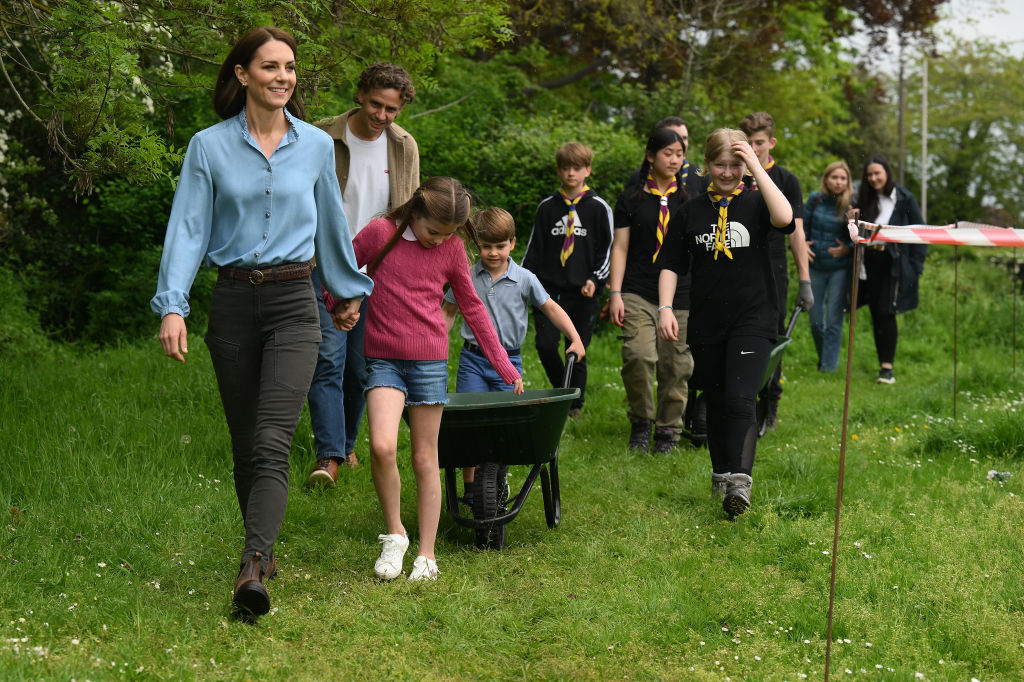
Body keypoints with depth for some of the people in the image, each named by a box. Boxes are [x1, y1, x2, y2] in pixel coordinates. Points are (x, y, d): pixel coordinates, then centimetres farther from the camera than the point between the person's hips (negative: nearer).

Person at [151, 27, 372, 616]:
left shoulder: (316, 145, 5)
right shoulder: (209, 147, 1)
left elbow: (332, 225, 18)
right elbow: (188, 228, -2)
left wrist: (350, 289, 27)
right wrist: (172, 305, -13)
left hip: (294, 303, -1)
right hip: (234, 302, 1)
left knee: (272, 443, -16)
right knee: (245, 445, 9)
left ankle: (253, 570, -26)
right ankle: (265, 549, 27)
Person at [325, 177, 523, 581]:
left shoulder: (452, 250, 3)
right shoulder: (380, 233, -4)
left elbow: (472, 308, 12)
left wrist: (503, 365, 13)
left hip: (429, 361, 1)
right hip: (383, 360, -1)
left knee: (425, 459, 5)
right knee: (382, 447, -20)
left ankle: (427, 554, 15)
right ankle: (394, 533, 1)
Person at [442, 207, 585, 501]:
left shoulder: (524, 279, 0)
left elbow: (551, 308, 8)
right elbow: (448, 312, 13)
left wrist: (575, 339, 1)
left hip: (509, 360, 0)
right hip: (473, 359, 0)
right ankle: (469, 485, 4)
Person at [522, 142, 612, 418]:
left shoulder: (598, 208, 4)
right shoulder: (547, 207, 10)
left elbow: (607, 250, 4)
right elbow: (534, 248, 14)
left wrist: (595, 279, -10)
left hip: (584, 293, -2)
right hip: (550, 289, 2)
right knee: (545, 344, -10)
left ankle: (575, 403, 17)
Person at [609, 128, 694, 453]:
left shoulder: (690, 194, 11)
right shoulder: (632, 197, 7)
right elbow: (620, 248, 6)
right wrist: (615, 293, -2)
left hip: (681, 294, 2)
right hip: (638, 292, -2)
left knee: (676, 365, 0)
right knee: (639, 355, -19)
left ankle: (668, 430, 14)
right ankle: (641, 420, 2)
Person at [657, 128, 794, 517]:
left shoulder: (755, 202, 1)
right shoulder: (691, 212, 8)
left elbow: (784, 218, -22)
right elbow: (672, 265, 9)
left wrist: (756, 167, -19)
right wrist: (665, 308, -5)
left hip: (753, 320, -3)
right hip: (706, 323, 3)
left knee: (740, 398, -17)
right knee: (716, 403, 12)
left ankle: (740, 482, -22)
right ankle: (721, 474, 28)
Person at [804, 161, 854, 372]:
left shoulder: (851, 205, -7)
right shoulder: (815, 199, 0)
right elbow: (803, 226, 11)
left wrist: (847, 249, -19)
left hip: (840, 268, -3)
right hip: (815, 266, 3)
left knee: (834, 319, -5)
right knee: (815, 320, 9)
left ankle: (830, 364, 2)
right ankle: (823, 357, 31)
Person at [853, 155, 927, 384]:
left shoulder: (904, 200, -4)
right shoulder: (864, 200, 8)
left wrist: (916, 264, -8)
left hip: (894, 266, -4)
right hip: (869, 264, 4)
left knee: (886, 314, -9)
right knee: (876, 315, 5)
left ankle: (887, 367, -4)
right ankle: (883, 363, 14)